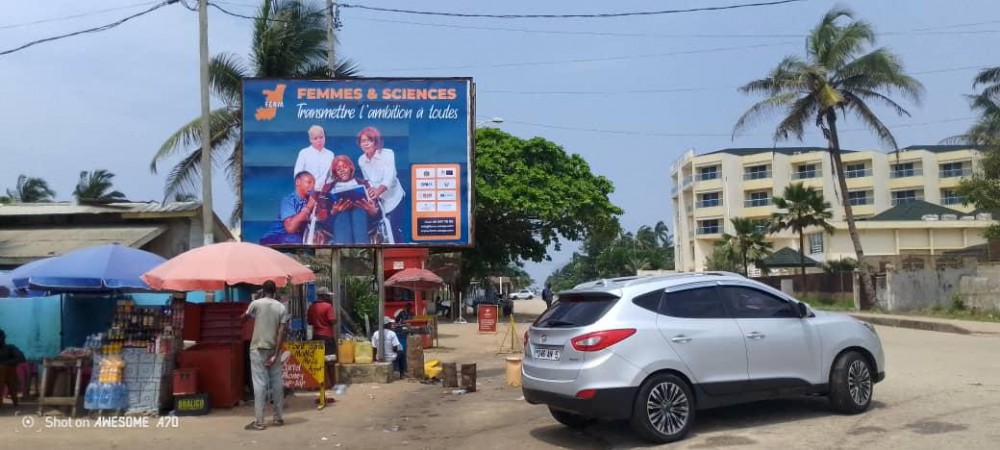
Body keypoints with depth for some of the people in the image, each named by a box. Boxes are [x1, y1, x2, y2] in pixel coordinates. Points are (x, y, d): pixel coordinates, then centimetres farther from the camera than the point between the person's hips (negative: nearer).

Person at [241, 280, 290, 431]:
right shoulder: (282, 308, 1)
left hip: (258, 349, -3)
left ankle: (259, 421, -4)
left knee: (260, 384, -3)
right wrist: (276, 354, -6)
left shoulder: (256, 303, -4)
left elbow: (244, 318, 14)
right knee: (277, 383, 9)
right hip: (273, 349, 3)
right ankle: (278, 418, 16)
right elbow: (281, 333, -6)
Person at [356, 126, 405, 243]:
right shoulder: (361, 160, 0)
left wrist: (378, 191, -46)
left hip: (393, 198, -4)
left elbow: (389, 177, -28)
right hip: (376, 200, 4)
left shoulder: (387, 154, -16)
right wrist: (370, 191, -7)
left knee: (394, 231, -6)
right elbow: (368, 180, 11)